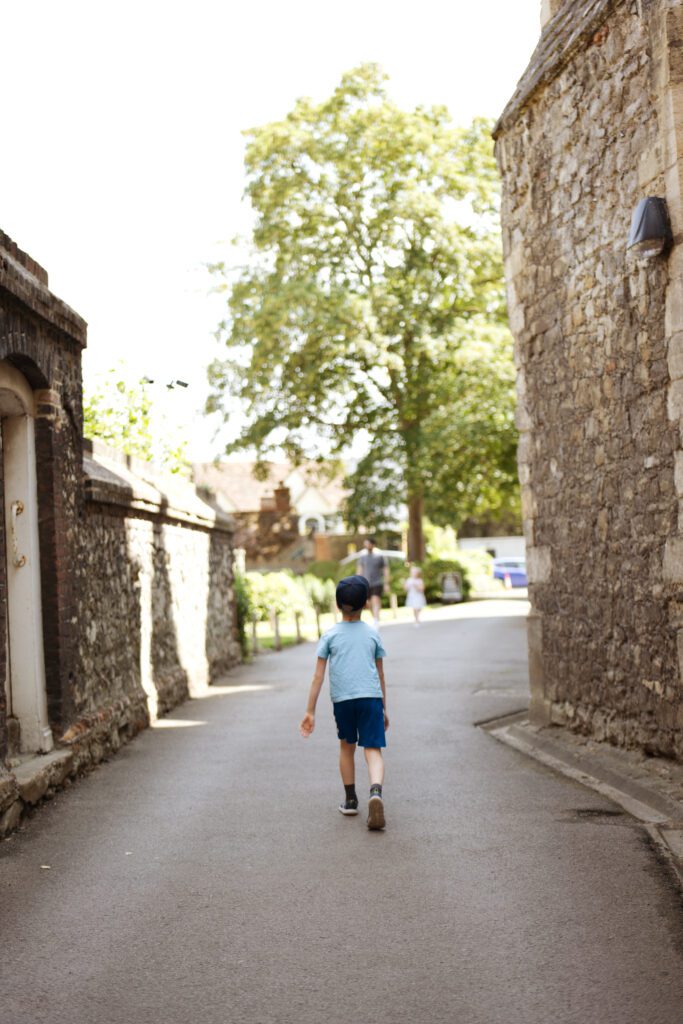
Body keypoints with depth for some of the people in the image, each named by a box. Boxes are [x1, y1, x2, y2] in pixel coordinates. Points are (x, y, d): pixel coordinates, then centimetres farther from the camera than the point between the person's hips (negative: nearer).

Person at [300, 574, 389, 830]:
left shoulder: (330, 635, 5)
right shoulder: (372, 634, 9)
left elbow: (318, 676, 1)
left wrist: (310, 711, 3)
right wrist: (384, 709, 23)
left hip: (342, 699, 0)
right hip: (371, 697, 0)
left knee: (347, 747, 20)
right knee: (373, 750, -3)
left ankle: (350, 800, 28)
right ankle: (376, 792, -30)